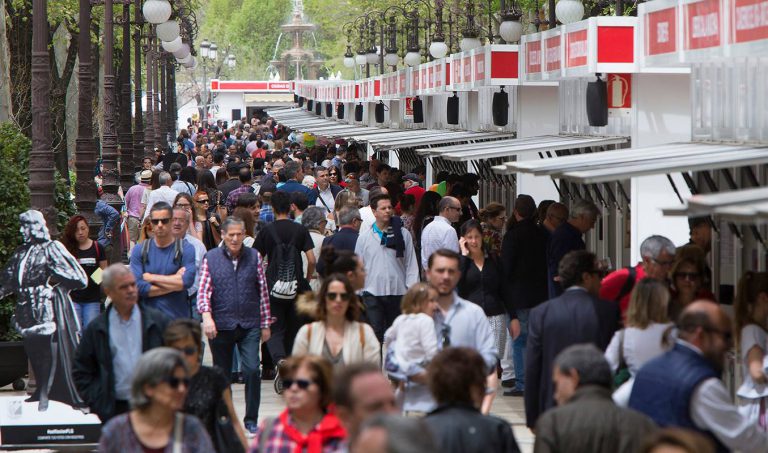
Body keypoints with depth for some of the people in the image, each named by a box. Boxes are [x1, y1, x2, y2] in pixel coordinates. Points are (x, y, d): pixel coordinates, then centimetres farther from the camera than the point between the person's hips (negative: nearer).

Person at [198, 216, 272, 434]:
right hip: (221, 325, 0)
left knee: (252, 370, -11)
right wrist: (207, 317, -20)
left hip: (249, 325, 0)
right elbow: (204, 291, -4)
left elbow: (263, 291, 9)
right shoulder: (211, 258, 2)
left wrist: (265, 324, 8)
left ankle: (251, 419, 0)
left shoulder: (253, 257, 5)